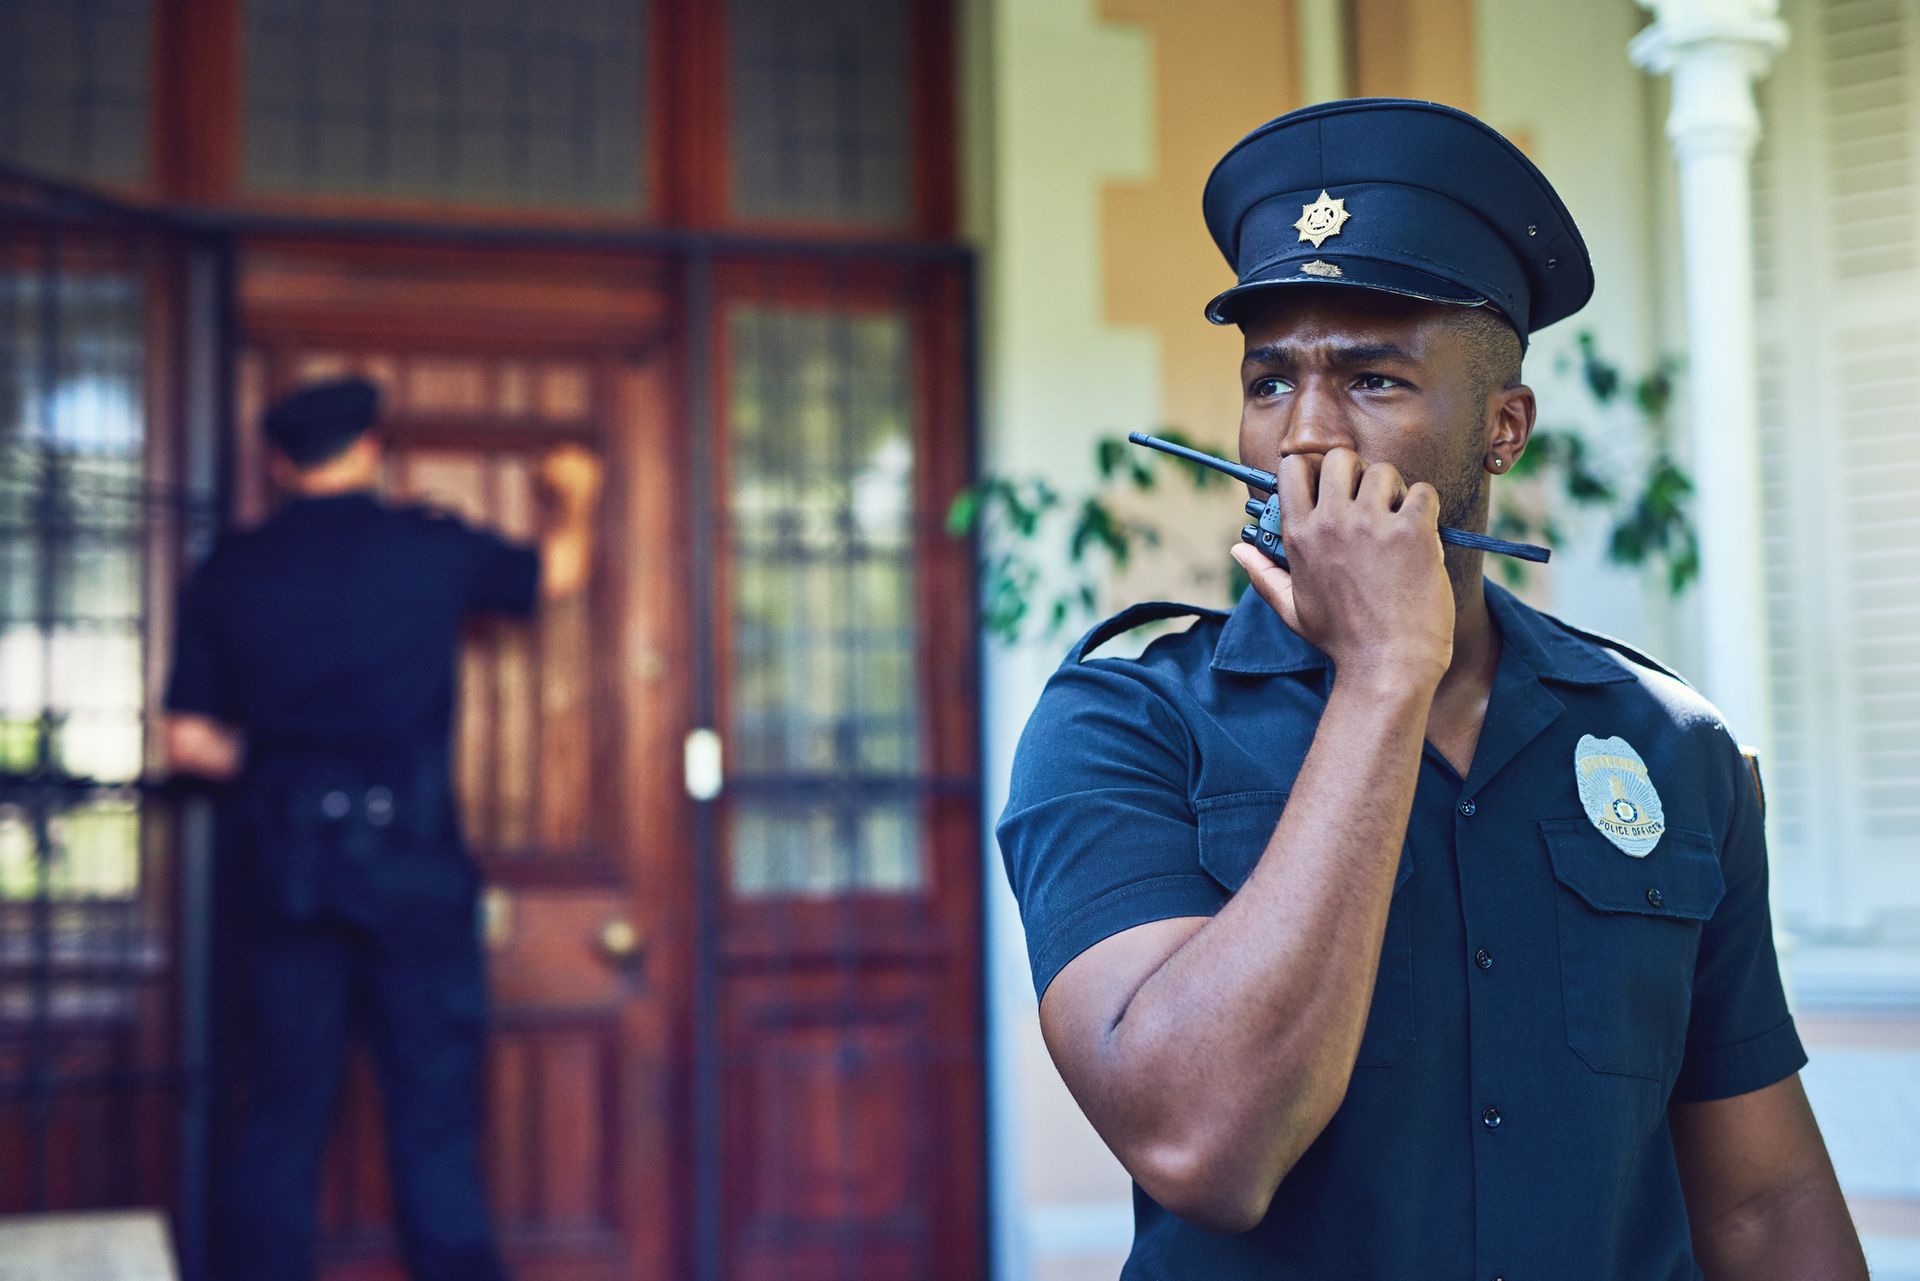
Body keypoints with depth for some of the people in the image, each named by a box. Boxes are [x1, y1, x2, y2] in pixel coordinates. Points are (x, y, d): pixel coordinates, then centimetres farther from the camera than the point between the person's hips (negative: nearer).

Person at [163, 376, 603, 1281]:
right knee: (433, 1112, 2)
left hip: (284, 862, 2)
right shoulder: (432, 548, 0)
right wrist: (574, 499, 38)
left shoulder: (227, 576, 5)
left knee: (282, 1114, 9)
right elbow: (559, 573, 18)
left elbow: (189, 742, 4)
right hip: (411, 858, -2)